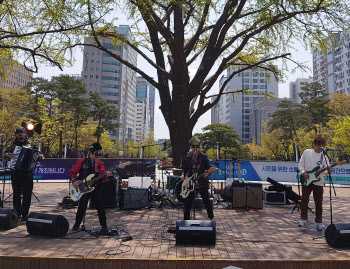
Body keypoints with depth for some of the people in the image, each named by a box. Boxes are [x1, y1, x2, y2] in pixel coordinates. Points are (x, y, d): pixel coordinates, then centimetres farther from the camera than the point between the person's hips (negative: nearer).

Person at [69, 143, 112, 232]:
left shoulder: (99, 163, 6)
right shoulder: (82, 161, -1)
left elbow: (102, 177, 0)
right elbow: (72, 172, 4)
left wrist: (106, 175, -21)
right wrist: (74, 181, -9)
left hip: (96, 188, 2)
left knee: (100, 207, -1)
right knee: (81, 207, 5)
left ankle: (104, 225, 10)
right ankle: (77, 224, 27)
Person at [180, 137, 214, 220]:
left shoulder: (204, 157, -5)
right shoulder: (187, 157, 3)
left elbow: (209, 168, -3)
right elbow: (185, 169, 12)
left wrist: (207, 173, -23)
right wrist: (183, 175, -5)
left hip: (202, 182, -2)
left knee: (206, 200, 6)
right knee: (188, 201, 7)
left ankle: (211, 218, 25)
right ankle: (186, 219, 21)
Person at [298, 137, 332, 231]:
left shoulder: (324, 156, 2)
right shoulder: (307, 152, 1)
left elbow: (327, 168, -3)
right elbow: (301, 163, 4)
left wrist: (329, 170, -26)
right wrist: (303, 172, -11)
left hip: (318, 182, 1)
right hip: (306, 181, -1)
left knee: (318, 203, 5)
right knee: (304, 200, 1)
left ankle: (318, 222, 17)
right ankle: (303, 219, 15)